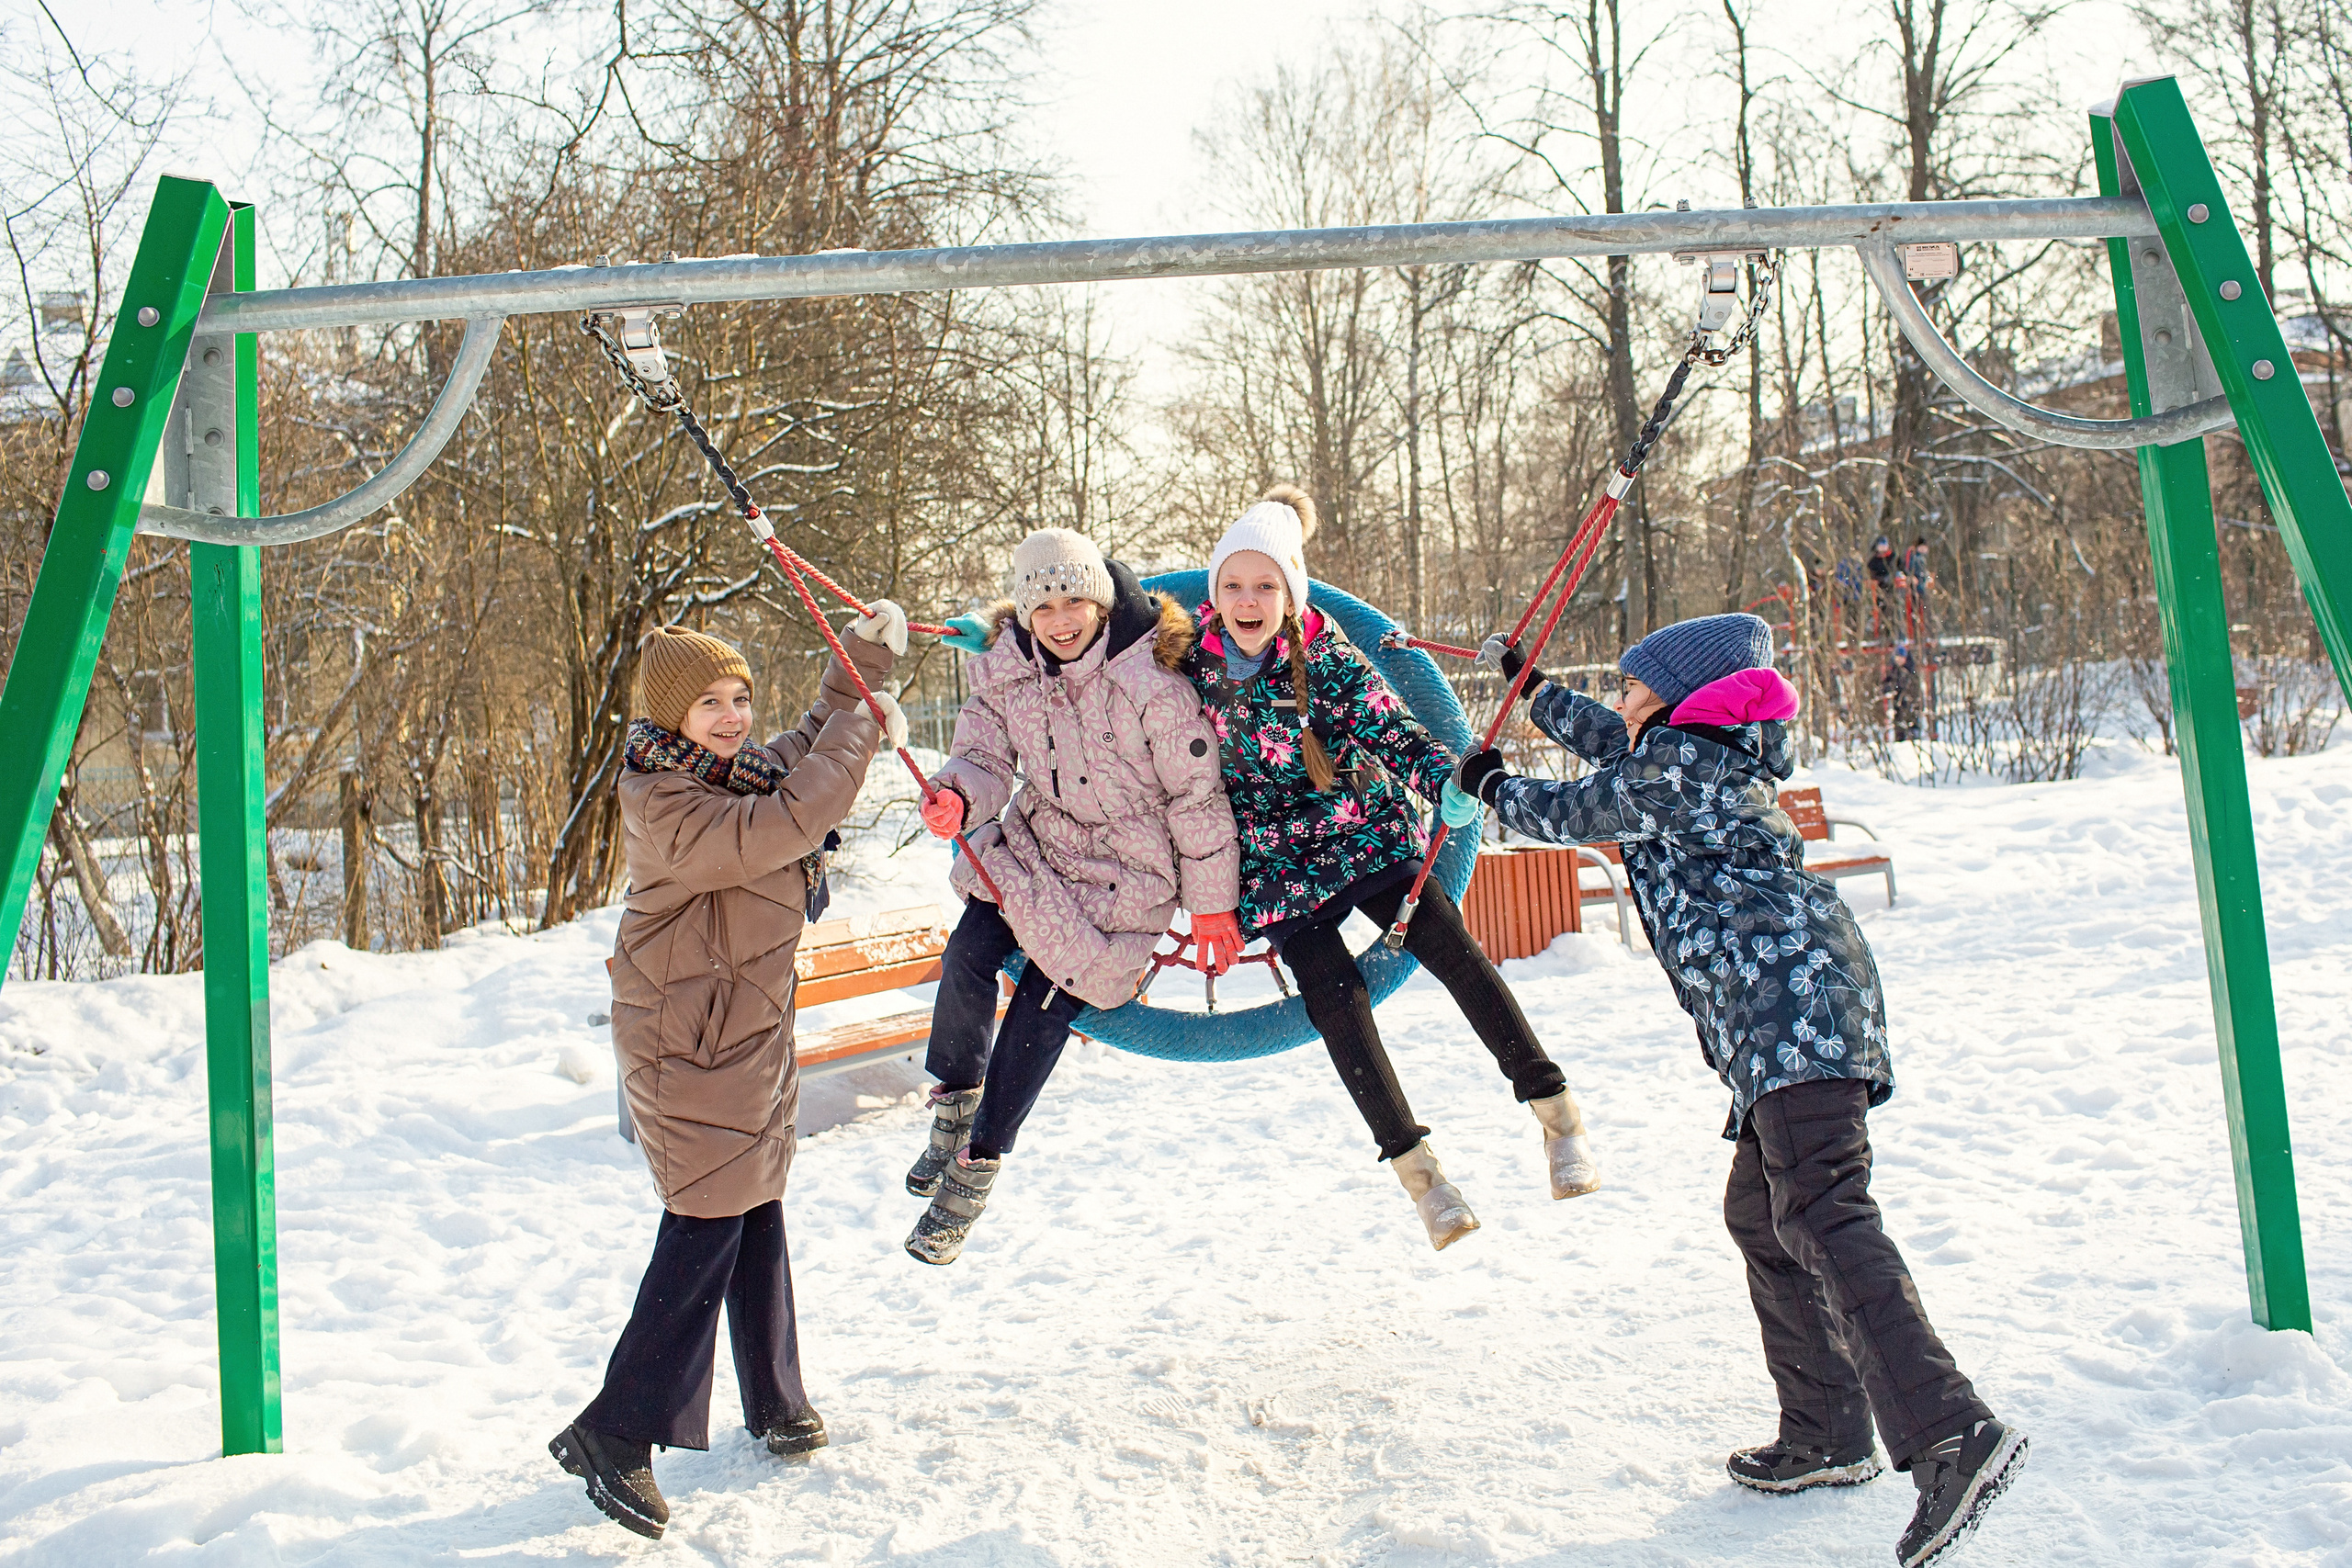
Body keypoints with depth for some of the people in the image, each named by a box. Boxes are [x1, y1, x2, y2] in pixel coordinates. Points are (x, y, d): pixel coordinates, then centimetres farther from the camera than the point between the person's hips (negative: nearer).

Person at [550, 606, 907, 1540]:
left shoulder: (732, 771, 6)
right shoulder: (665, 806, -24)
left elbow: (795, 760, 25)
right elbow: (787, 822, -35)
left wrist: (862, 663, 11)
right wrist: (863, 725, -26)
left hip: (750, 1034, 9)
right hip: (690, 1044, -9)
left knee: (757, 1217, 17)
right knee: (706, 1231, -7)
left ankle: (775, 1404, 31)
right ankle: (614, 1434, 5)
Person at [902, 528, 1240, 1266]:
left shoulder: (1148, 680, -22)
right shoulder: (1003, 669, -7)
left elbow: (1197, 794, -15)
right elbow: (986, 757, -4)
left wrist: (1211, 903, -9)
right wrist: (958, 796, -30)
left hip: (1122, 868, -4)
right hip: (1034, 836, 4)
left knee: (1044, 1004, -8)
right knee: (968, 954, -18)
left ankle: (978, 1167, 10)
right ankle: (955, 1097, 10)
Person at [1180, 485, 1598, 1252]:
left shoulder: (1326, 656, -12)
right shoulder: (1189, 659, -7)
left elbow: (1390, 729, -17)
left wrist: (1446, 783, -34)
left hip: (1365, 837, 0)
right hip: (1276, 865, 1)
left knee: (1454, 951, -14)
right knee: (1336, 997, -12)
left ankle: (1554, 1110, -6)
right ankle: (1414, 1167, -2)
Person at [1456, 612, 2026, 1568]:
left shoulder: (1675, 762, -1)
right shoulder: (1717, 760, 27)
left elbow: (1569, 813, 11)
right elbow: (1613, 748, 45)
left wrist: (1492, 786, 31)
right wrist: (1534, 691, 57)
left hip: (1789, 997, -11)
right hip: (1799, 1007, 11)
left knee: (1819, 1213, -20)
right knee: (1758, 1211, 15)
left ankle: (1951, 1436, -29)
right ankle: (1825, 1435, 19)